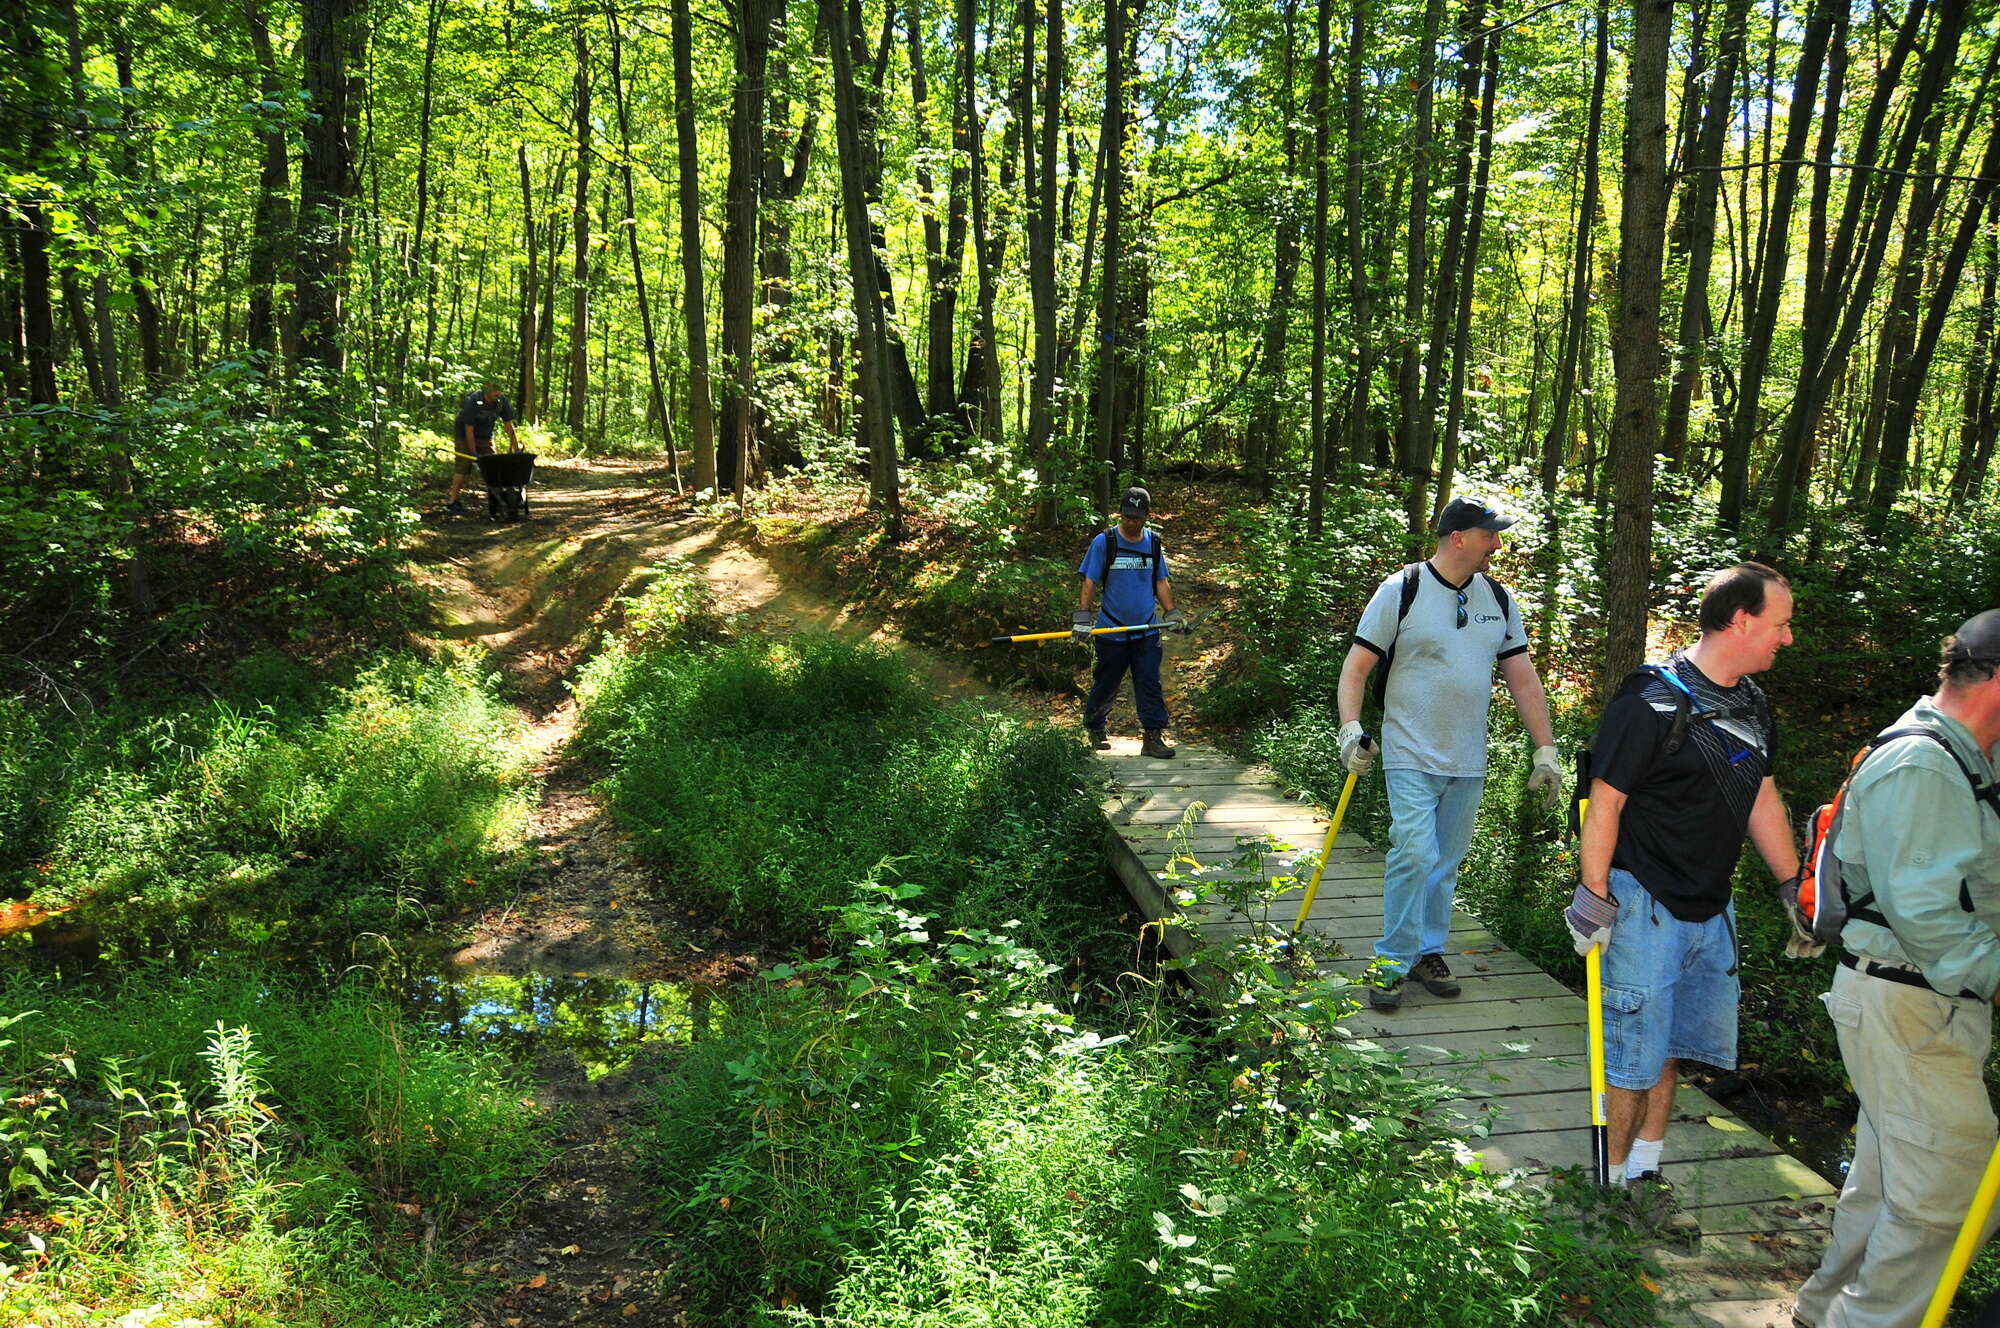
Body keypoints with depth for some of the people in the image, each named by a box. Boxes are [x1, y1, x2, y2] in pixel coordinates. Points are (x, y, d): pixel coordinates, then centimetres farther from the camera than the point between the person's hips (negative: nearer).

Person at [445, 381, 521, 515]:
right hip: (464, 435, -5)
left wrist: (517, 450, -16)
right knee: (462, 466, -11)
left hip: (485, 436, 5)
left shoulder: (501, 402, -16)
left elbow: (510, 427, -11)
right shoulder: (473, 402, -30)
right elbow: (469, 430, -25)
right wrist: (474, 454, -23)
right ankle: (452, 502, -6)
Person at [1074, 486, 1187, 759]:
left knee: (1150, 683, -2)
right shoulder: (1104, 542, -4)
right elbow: (1090, 582, -5)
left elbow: (1161, 582, 15)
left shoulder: (1154, 543, 8)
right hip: (1111, 630, -3)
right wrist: (1083, 618, -12)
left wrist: (1172, 614, 5)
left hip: (1146, 630, 3)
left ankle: (1153, 737, 1)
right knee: (1106, 684, 9)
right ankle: (1093, 729, 28)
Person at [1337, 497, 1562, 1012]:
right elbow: (1357, 666, -7)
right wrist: (1351, 727, -21)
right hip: (1411, 756, -5)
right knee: (1414, 856, -12)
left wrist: (1546, 751, 7)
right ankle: (1393, 961, 1)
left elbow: (1523, 679, 11)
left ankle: (1428, 951, 26)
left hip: (1468, 762, 5)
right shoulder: (1402, 591, -7)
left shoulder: (1498, 598, 7)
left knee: (1447, 862, 11)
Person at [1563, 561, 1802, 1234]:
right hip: (1645, 907, -8)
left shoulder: (1752, 705, 8)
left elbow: (1762, 800, 17)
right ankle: (1613, 1183, 17)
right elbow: (1604, 803, -17)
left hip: (1711, 908, 8)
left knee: (1672, 1048, 16)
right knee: (1634, 1054, 1)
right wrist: (1594, 898, -18)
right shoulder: (1654, 700, -18)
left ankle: (1645, 1173, 30)